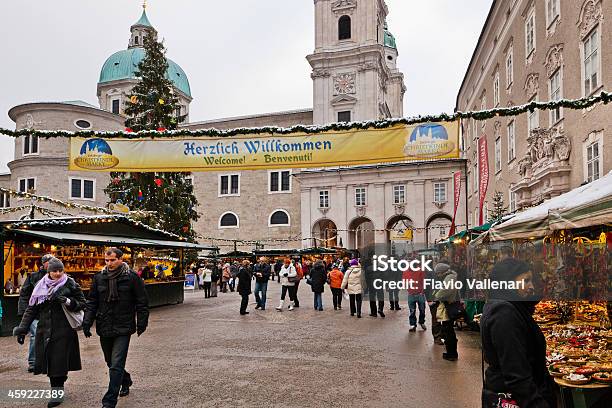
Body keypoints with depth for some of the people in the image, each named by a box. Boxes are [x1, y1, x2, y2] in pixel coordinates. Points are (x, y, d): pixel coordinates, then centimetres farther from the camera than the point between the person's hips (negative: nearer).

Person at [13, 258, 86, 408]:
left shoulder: (70, 284, -1)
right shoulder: (41, 286, 9)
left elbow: (82, 303, 1)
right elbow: (31, 308, 11)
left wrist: (68, 302, -17)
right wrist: (22, 329, 5)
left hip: (63, 330, -4)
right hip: (45, 330, 4)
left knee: (59, 360, -4)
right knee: (49, 360, 6)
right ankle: (57, 389, 22)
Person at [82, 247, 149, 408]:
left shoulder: (132, 277, -7)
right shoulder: (99, 277, 4)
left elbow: (142, 302, -2)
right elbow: (92, 302, 9)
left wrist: (141, 324, -3)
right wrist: (87, 322, 0)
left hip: (123, 328, -5)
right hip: (104, 328, 5)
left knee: (116, 366, -8)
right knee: (111, 363, 19)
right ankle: (126, 382, 45)